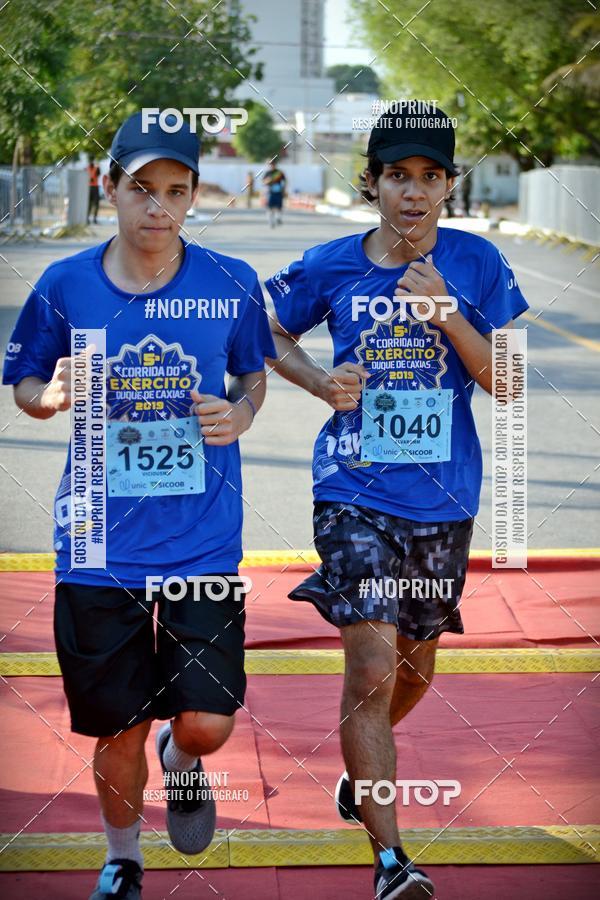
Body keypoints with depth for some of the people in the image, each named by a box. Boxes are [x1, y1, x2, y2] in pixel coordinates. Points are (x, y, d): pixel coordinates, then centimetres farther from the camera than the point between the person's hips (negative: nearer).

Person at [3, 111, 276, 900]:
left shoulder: (231, 285, -3)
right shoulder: (64, 287, -3)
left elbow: (253, 373, 13)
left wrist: (240, 413, -9)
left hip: (204, 541, 0)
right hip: (102, 544, 0)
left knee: (208, 723, -6)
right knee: (119, 729, 8)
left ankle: (180, 762, 34)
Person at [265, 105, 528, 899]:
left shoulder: (478, 264, -3)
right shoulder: (330, 267, -3)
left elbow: (507, 382, -4)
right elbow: (273, 336, 14)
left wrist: (446, 314, -18)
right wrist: (322, 381, -5)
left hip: (443, 499, 2)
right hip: (355, 495, -2)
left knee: (414, 669, 18)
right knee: (372, 670, -13)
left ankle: (361, 772, 49)